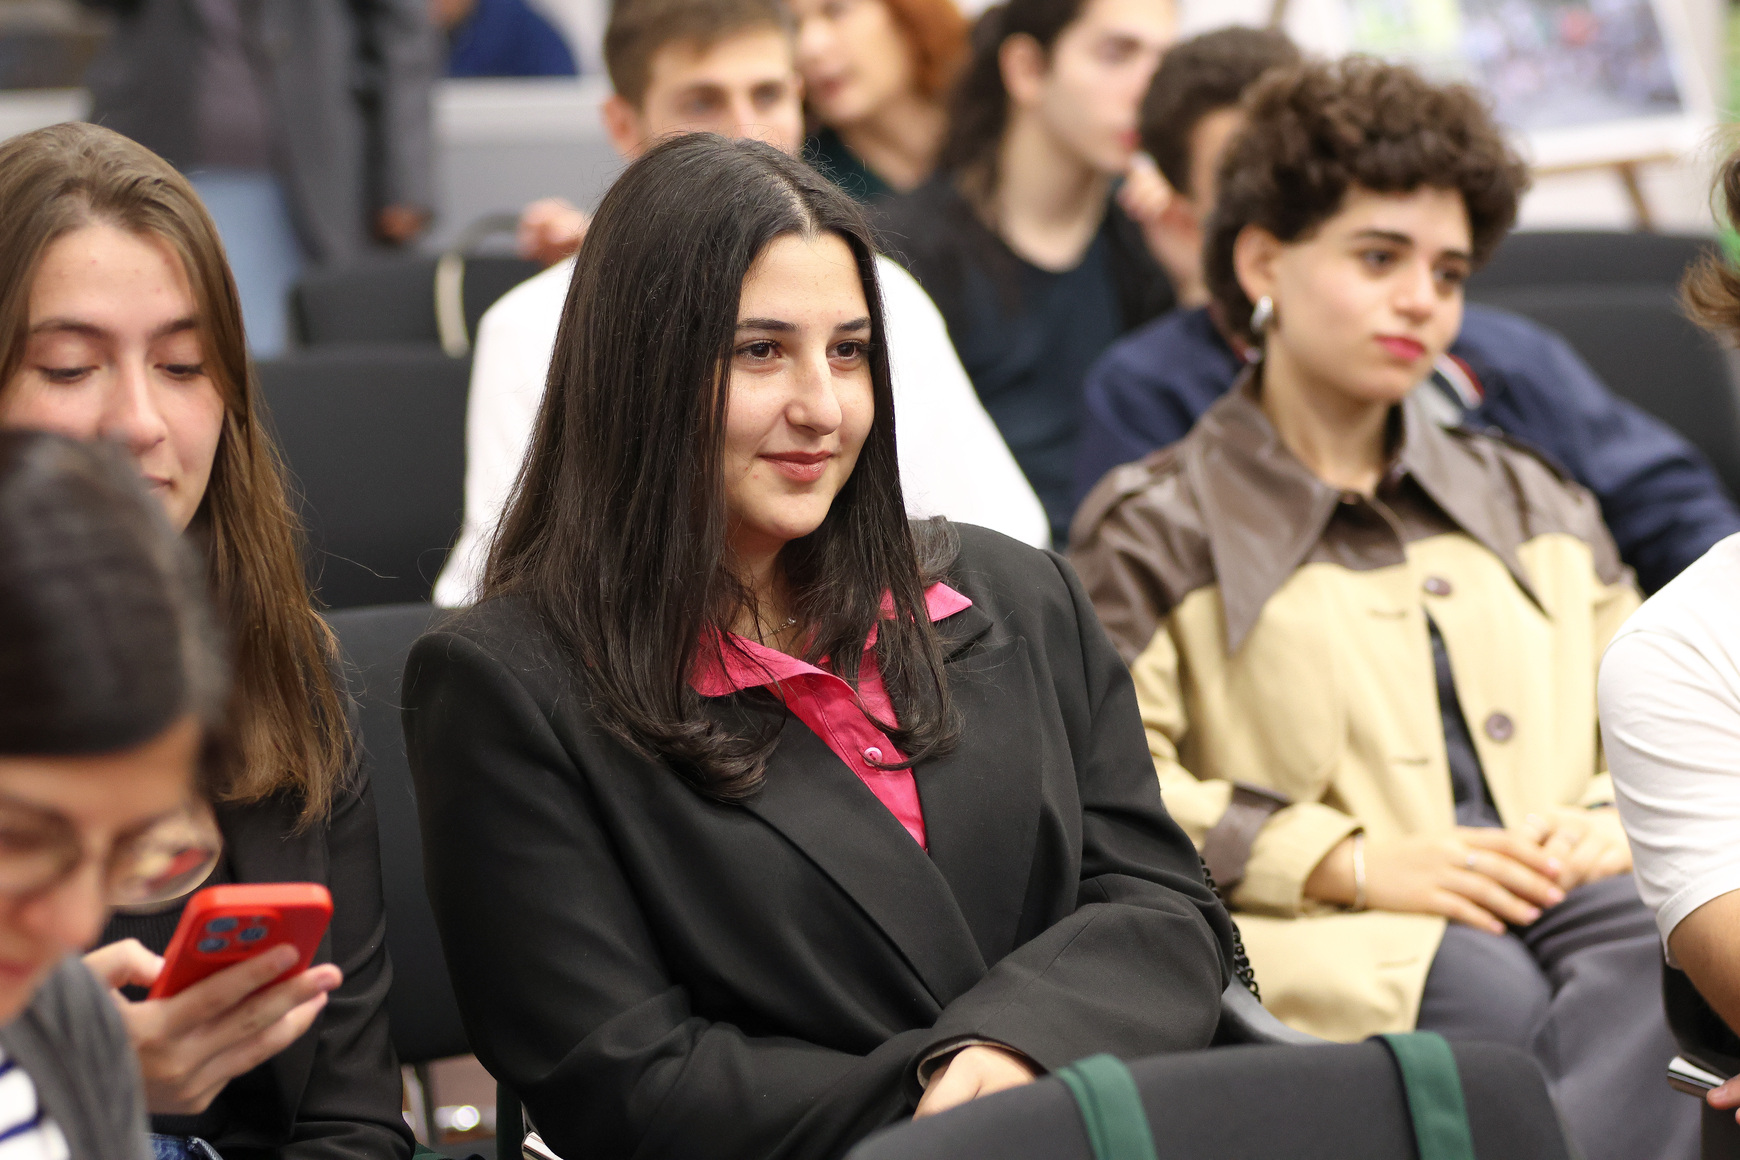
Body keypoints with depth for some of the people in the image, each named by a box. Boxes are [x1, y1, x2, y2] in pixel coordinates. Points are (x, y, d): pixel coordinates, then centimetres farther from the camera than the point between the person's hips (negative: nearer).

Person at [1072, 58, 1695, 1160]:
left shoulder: (1532, 503, 32)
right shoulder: (1159, 527, 13)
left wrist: (1616, 817, 5)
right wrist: (1354, 863, -14)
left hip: (1567, 894, 4)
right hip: (1326, 940, -3)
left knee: (1661, 949, -34)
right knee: (1493, 993, -38)